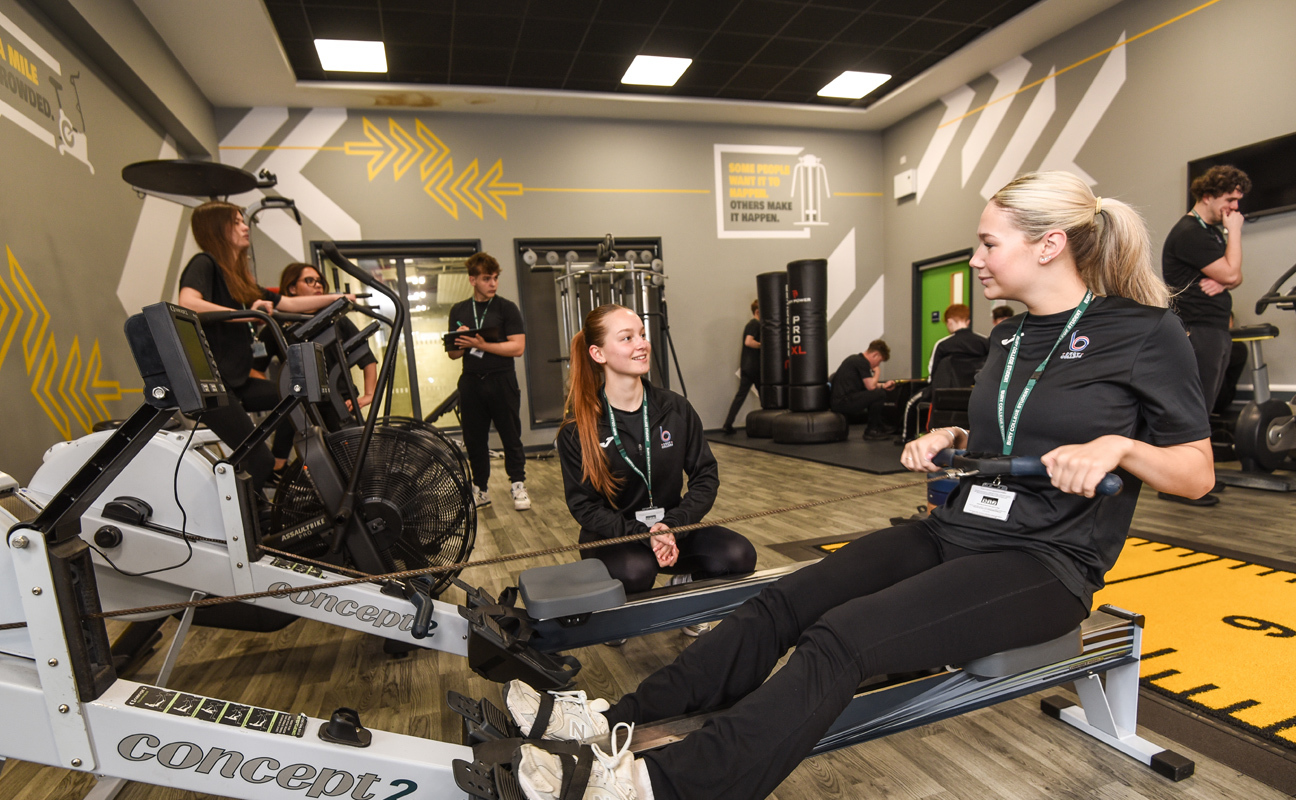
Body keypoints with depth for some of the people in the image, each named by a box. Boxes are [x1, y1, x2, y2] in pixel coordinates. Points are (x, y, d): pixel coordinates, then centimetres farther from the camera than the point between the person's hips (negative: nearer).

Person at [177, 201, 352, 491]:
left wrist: (334, 298, 24)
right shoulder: (204, 264, -7)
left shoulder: (239, 277, 18)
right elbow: (187, 303, -27)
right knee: (259, 460, -14)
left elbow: (288, 304, 24)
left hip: (237, 381, 9)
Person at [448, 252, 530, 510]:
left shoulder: (507, 309, 1)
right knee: (474, 439, 8)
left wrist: (482, 345, -16)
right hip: (471, 383, 4)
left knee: (511, 436, 2)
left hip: (501, 381, -3)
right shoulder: (458, 311, 13)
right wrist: (461, 345, -7)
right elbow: (453, 353, 16)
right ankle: (480, 489, 20)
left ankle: (518, 486, 14)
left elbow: (517, 347, -9)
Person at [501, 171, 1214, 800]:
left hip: (1044, 564, -6)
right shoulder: (1009, 337, 13)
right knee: (780, 605, -13)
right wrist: (951, 439, 6)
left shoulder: (1145, 333, -5)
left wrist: (1117, 444, -21)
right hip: (954, 532, 6)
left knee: (840, 639, -29)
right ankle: (619, 718, -10)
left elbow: (1198, 475, -2)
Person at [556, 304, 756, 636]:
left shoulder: (675, 409, -4)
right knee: (635, 571, -35)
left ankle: (686, 583, 13)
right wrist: (642, 535, -24)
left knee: (739, 554, -21)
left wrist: (671, 525, -20)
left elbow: (706, 476, -3)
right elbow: (583, 506, -10)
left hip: (671, 527, 3)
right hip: (611, 536, -2)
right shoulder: (577, 428, -11)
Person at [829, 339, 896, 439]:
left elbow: (866, 384, 29)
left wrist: (883, 385, 16)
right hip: (843, 403, -11)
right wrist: (877, 372, 4)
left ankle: (880, 427, 32)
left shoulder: (855, 358, 20)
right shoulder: (862, 362, -12)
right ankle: (871, 430, -2)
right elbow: (871, 386, -13)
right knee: (880, 394, -16)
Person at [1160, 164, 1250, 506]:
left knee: (1202, 408, 12)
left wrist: (1221, 282, -5)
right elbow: (1231, 273, -16)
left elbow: (1235, 277, 18)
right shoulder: (1188, 232, -12)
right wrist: (1234, 231, -7)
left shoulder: (1213, 231, 19)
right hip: (1197, 329, -10)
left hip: (1216, 328, 10)